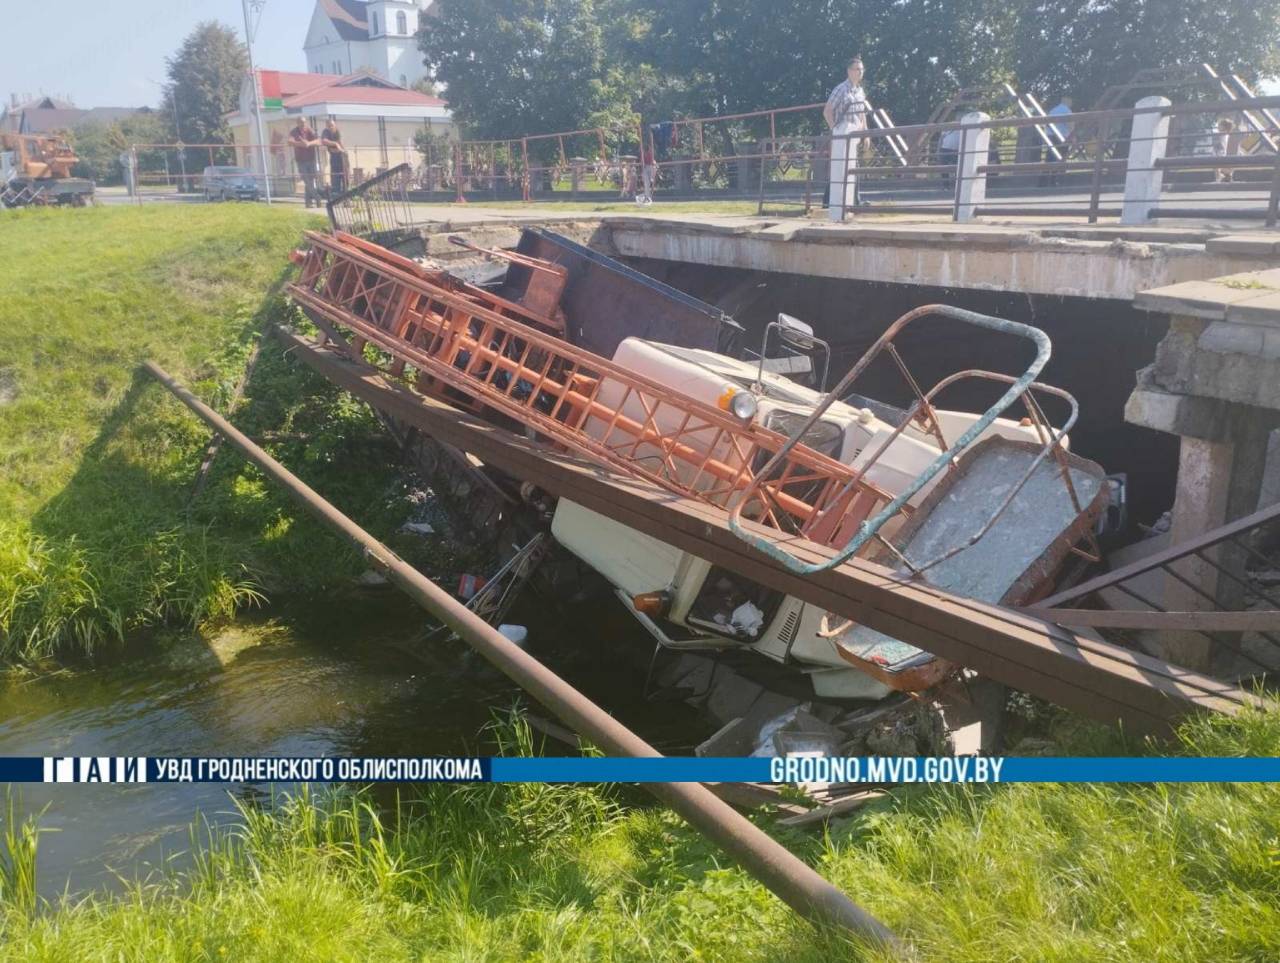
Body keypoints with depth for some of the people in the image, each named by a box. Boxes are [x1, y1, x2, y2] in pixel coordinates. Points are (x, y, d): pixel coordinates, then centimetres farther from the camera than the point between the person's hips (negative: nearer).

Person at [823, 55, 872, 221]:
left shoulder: (860, 90, 14)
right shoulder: (841, 89, -9)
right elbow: (827, 111, -9)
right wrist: (835, 128, -10)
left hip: (855, 134, 8)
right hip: (842, 134, -8)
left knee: (852, 170, 11)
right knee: (841, 170, -10)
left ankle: (849, 206, 19)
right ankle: (838, 212, -10)